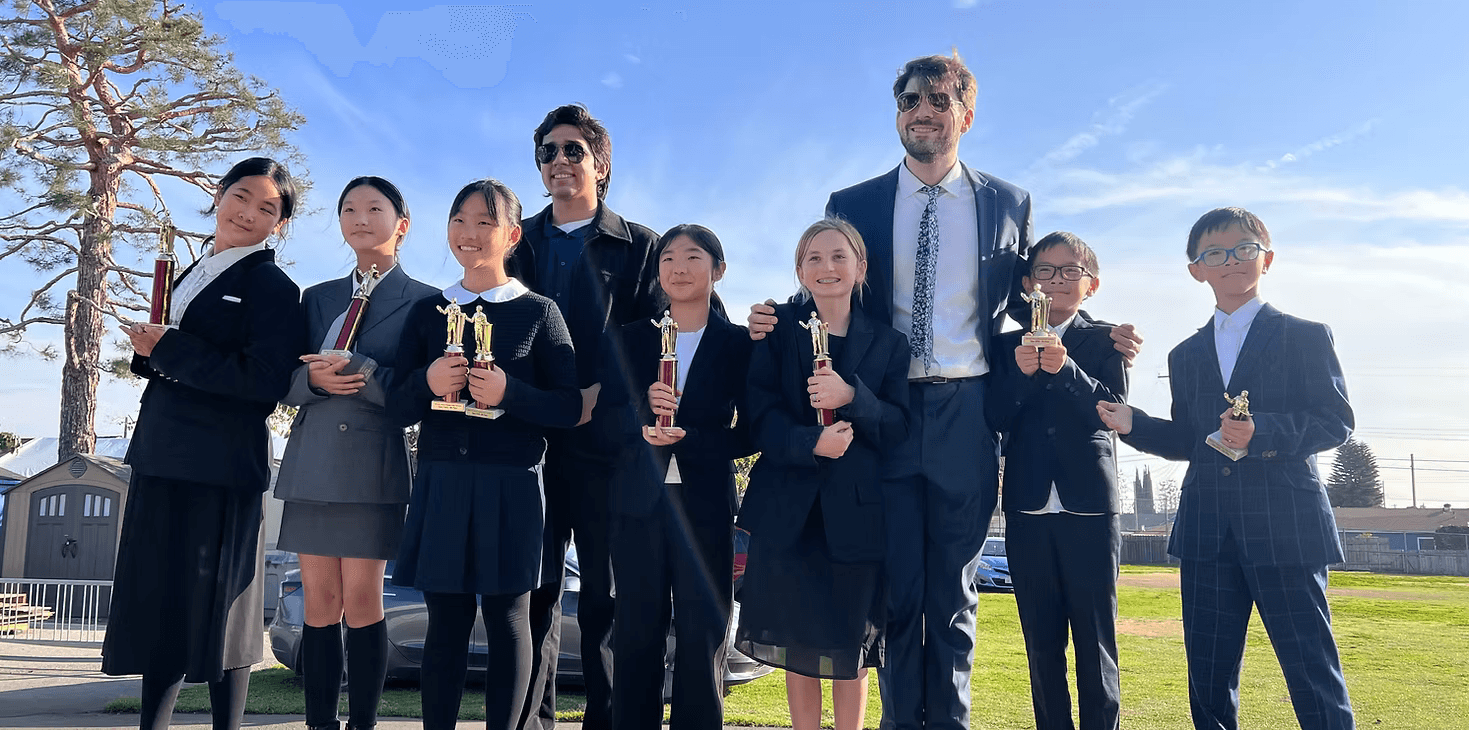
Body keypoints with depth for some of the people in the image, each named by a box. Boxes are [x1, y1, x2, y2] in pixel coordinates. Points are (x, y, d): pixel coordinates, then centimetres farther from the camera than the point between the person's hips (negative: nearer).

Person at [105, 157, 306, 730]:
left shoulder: (272, 286, -7)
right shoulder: (192, 275, 17)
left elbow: (265, 381, -19)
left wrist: (167, 349, -17)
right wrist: (148, 351, 1)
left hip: (219, 472, -7)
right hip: (161, 465, 8)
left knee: (213, 607, 2)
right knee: (157, 604, 13)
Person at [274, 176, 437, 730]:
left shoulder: (422, 301, 2)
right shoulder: (318, 298, 17)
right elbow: (287, 384, 12)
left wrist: (359, 372, -18)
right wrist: (314, 378, -9)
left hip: (372, 467, -4)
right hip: (312, 465, 4)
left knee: (362, 602, -2)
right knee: (320, 603, 6)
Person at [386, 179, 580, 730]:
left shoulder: (538, 312, 2)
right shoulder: (427, 312, 10)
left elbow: (569, 407, -2)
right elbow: (398, 406, 9)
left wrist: (509, 393, -18)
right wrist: (426, 383, -12)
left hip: (511, 485, -2)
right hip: (441, 483, 2)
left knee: (507, 618, 4)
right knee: (446, 619, 7)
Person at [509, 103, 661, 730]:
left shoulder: (640, 246, 9)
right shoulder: (518, 241, 18)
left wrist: (603, 392, -13)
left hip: (606, 437, -2)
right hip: (530, 437, 2)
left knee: (605, 595, 3)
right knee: (533, 588, 3)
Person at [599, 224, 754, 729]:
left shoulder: (737, 344, 4)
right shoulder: (629, 339, 10)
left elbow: (750, 433, -2)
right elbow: (606, 420, 3)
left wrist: (688, 440, -15)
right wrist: (642, 411, -17)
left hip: (704, 503, -1)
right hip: (639, 501, 2)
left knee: (702, 637, 2)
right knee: (636, 635, 8)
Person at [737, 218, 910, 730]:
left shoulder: (888, 343, 6)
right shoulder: (778, 329, 4)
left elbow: (899, 428, -2)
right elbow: (761, 415, -5)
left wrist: (852, 397, -19)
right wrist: (810, 443, -21)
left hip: (856, 510, 0)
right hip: (788, 507, 0)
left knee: (850, 642, 7)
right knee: (796, 641, 9)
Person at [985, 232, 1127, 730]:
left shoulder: (1104, 340, 6)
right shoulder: (1009, 345, 12)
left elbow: (1113, 410, -7)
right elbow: (997, 418, 2)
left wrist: (1065, 369, -21)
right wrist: (1021, 373, -14)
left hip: (1089, 506, -2)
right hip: (1028, 508, 2)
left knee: (1095, 638, 1)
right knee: (1041, 641, 9)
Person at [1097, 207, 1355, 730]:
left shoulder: (1306, 337, 4)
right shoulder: (1186, 356, 17)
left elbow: (1336, 420, -5)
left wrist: (1263, 433, -20)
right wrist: (1133, 424, 1)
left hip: (1285, 525, -4)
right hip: (1208, 529, 5)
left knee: (1312, 668, -2)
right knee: (1208, 675, 9)